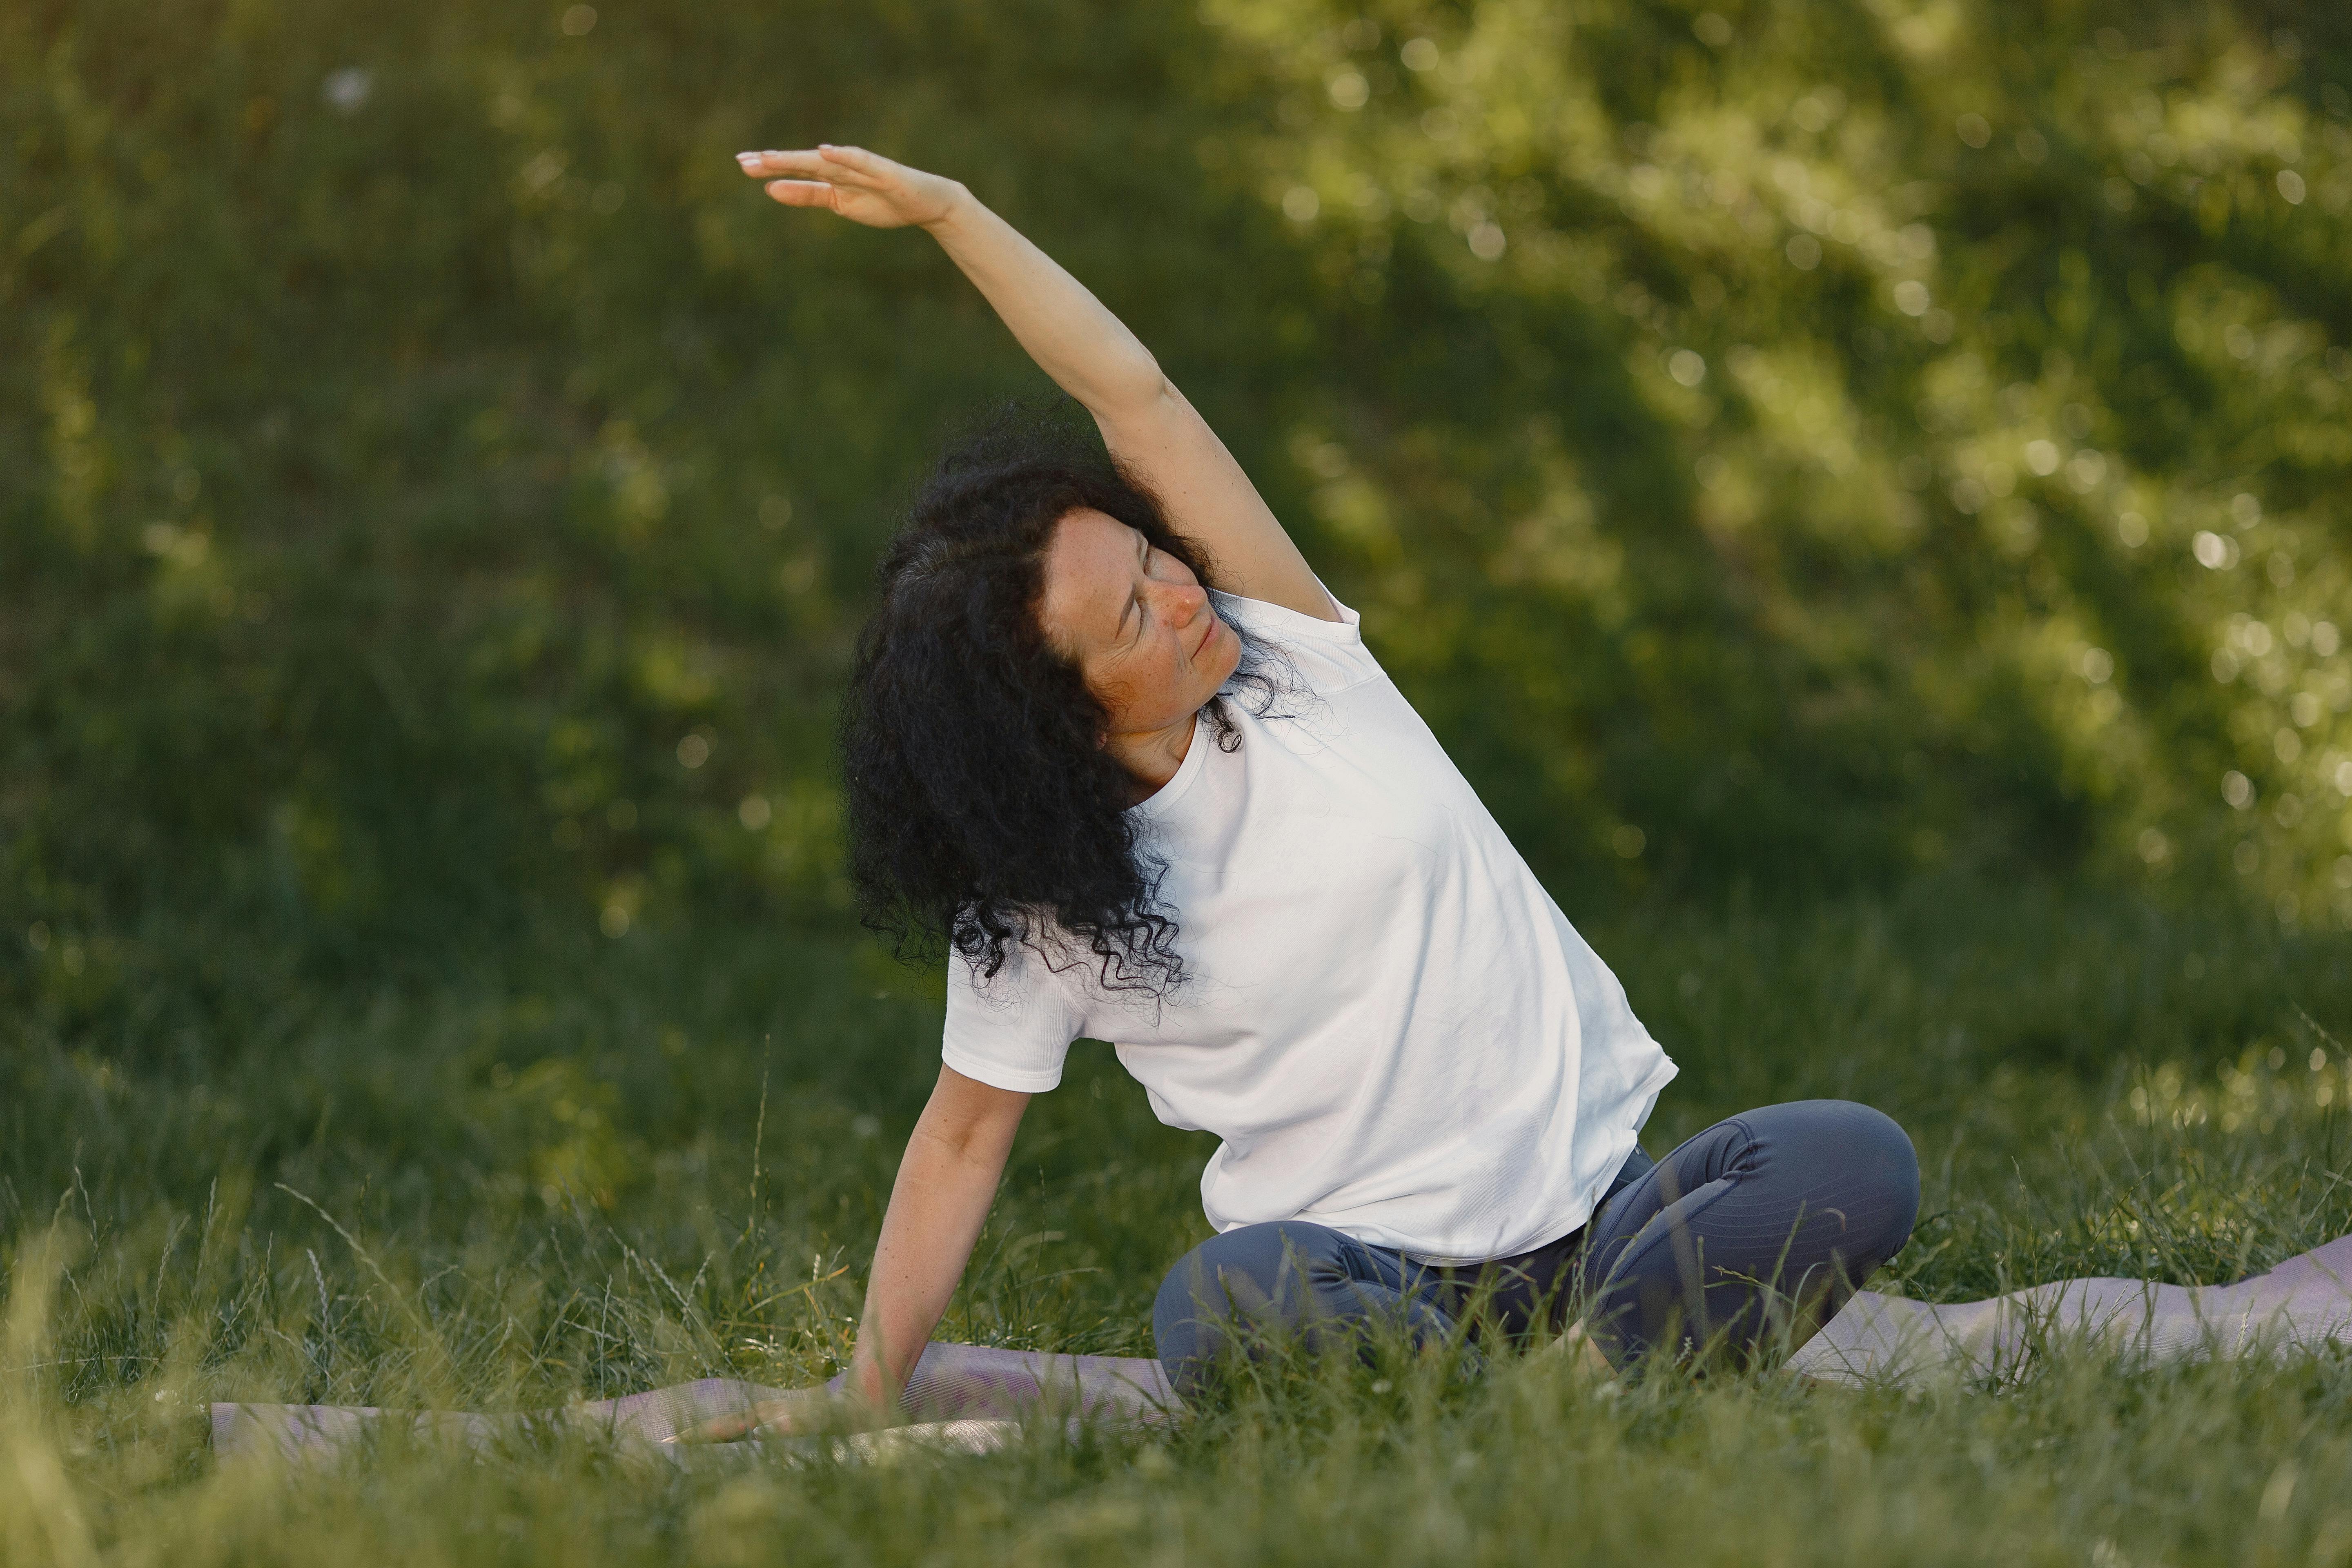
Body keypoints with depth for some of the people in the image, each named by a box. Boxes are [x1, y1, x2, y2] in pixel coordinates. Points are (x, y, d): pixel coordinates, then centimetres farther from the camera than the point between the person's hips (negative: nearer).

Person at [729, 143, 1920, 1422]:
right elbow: (962, 1139, 5)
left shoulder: (1282, 648, 0)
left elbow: (1133, 394, -9)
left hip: (1591, 1208, 3)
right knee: (1223, 1308, -40)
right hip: (1368, 1270, -3)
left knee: (1855, 1167, -25)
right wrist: (869, 1405, 1)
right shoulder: (1041, 914, -5)